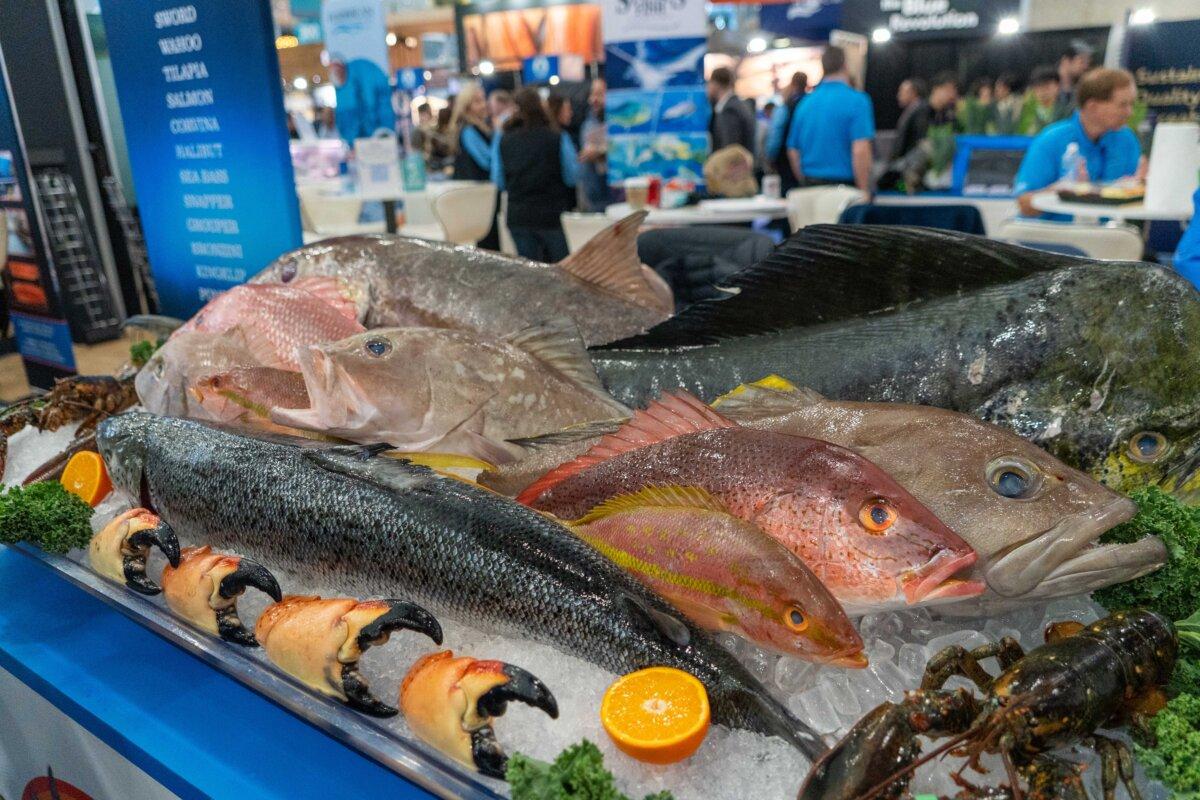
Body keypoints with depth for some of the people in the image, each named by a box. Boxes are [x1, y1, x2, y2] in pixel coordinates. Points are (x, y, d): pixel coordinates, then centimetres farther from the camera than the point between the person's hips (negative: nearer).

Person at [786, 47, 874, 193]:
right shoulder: (857, 100, -6)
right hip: (844, 183, -5)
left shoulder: (806, 102, 9)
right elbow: (860, 151, -17)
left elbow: (793, 150, 13)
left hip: (811, 186, 5)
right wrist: (864, 193, -12)